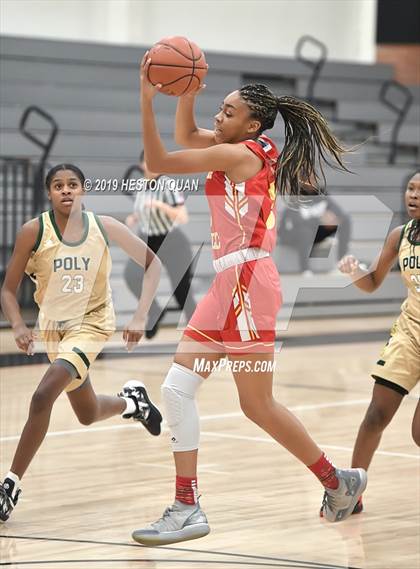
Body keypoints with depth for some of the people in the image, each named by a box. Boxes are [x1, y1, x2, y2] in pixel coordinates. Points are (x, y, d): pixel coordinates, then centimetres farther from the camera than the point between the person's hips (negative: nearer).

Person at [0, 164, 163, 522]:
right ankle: (132, 401, 55)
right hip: (54, 326, 3)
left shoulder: (104, 228, -14)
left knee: (43, 396, -25)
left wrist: (141, 316, -15)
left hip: (91, 323, -3)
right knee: (88, 415, 19)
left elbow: (152, 263, -4)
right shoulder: (34, 231, -14)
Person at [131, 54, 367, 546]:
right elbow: (185, 135, 26)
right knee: (176, 389, 5)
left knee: (258, 405, -2)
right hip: (228, 284, 10)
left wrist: (146, 99, -14)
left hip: (246, 281, -10)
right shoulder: (256, 151, 14)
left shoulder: (241, 153, -11)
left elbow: (158, 163, -14)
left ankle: (339, 481, 13)